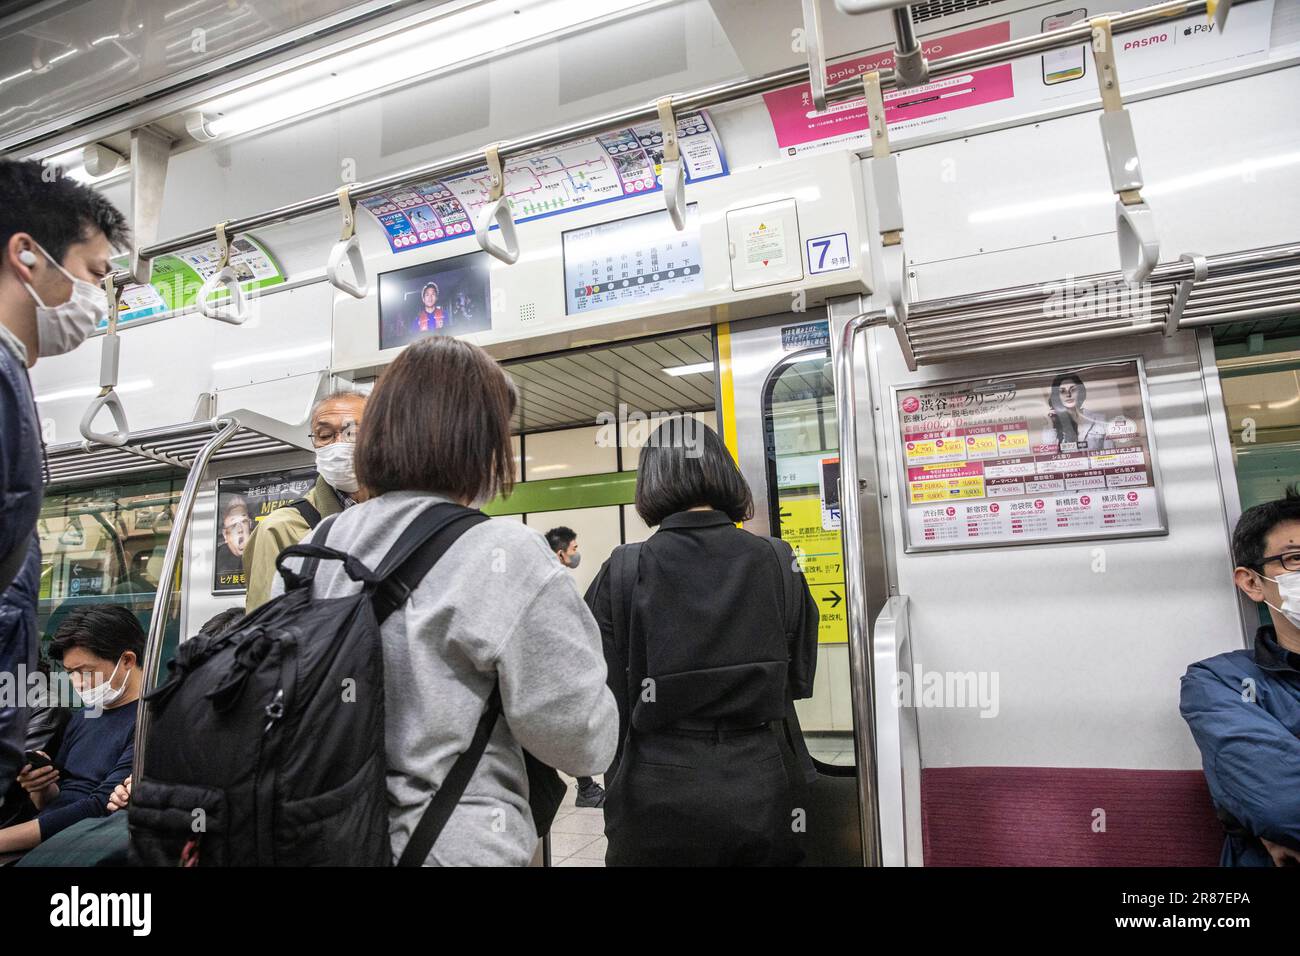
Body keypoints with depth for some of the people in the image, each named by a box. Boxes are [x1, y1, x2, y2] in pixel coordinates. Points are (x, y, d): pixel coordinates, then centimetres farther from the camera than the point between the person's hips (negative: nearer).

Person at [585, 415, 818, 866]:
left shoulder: (621, 572, -12)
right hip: (760, 789, 2)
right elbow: (799, 679, 5)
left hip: (657, 796, -1)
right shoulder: (777, 562, -6)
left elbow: (604, 691, -7)